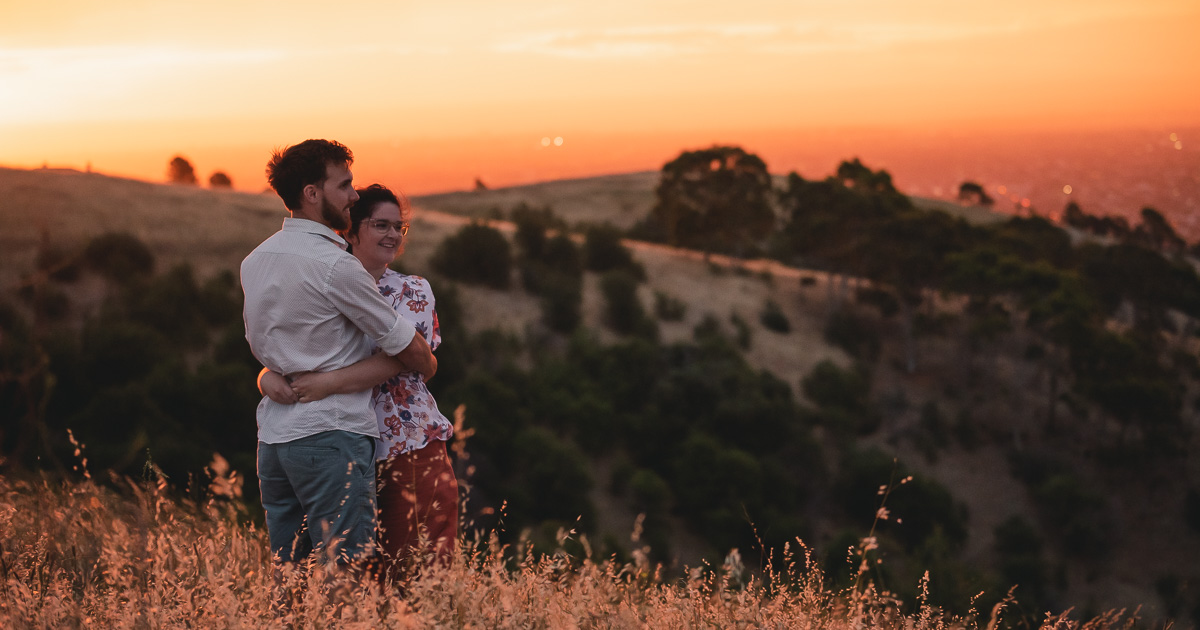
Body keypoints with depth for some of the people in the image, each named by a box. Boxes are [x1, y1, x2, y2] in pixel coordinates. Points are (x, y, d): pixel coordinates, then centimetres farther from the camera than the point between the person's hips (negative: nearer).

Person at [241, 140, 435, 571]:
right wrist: (428, 364, 17)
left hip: (271, 435, 8)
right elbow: (409, 348, -4)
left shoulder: (254, 261, 12)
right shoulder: (336, 266, -13)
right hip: (331, 436, -8)